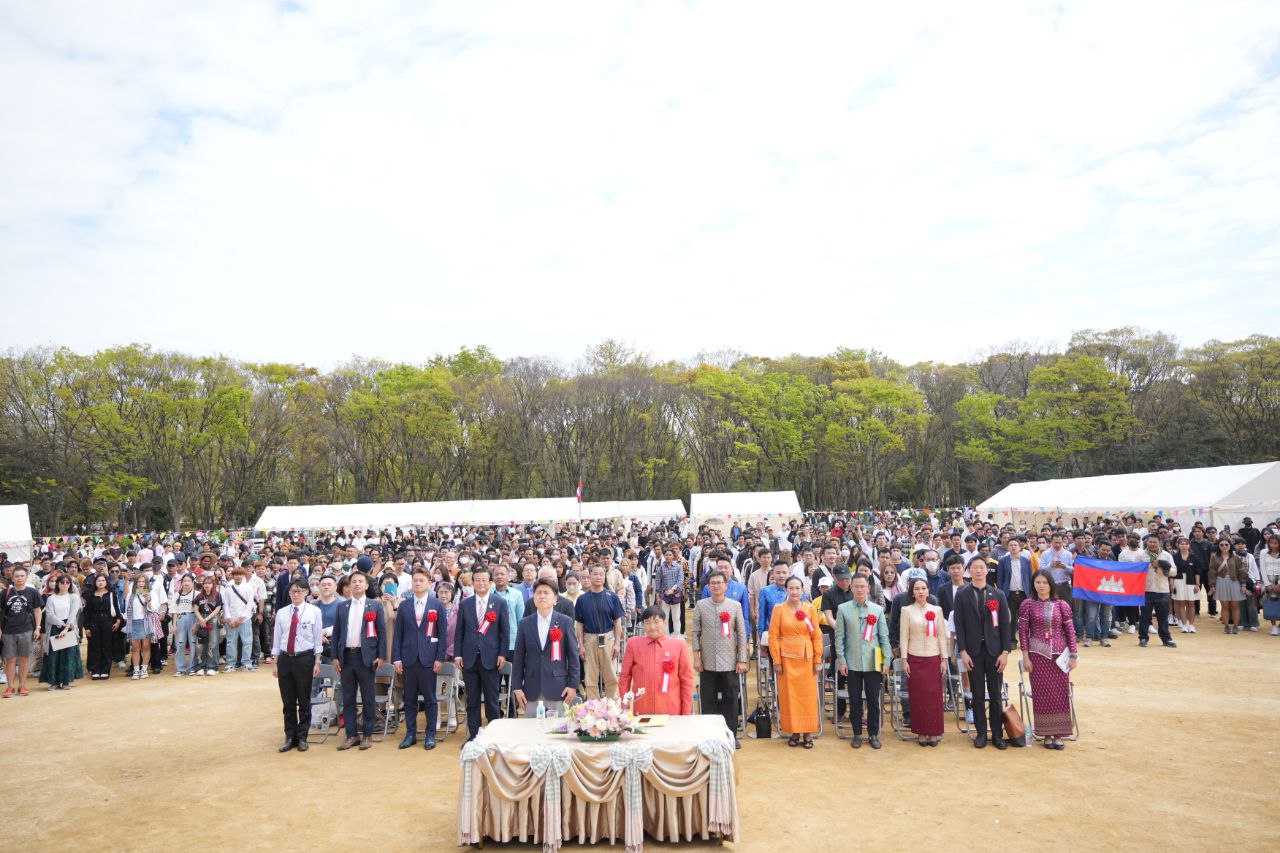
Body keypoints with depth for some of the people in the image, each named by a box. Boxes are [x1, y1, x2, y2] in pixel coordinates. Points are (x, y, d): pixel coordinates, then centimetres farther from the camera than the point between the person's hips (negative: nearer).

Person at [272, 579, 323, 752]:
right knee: (288, 701, 10)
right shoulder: (282, 613, 4)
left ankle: (302, 738, 20)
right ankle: (290, 737, 23)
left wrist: (317, 662, -5)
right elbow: (276, 638, 8)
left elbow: (318, 638, -2)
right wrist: (274, 663, 6)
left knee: (304, 701, 7)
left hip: (305, 658, -2)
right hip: (285, 659, 2)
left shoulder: (314, 611, -4)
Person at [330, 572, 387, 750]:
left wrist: (381, 656, -7)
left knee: (368, 699, 4)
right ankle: (351, 735, 17)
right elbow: (336, 633, 9)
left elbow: (382, 632, -1)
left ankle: (367, 735, 14)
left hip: (366, 656, -3)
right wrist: (335, 657, 2)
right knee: (348, 698, 8)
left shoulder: (375, 606, 1)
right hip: (346, 656, 3)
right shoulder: (342, 607, 9)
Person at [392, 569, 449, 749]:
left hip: (429, 659, -2)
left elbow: (443, 633, 0)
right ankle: (410, 734, 20)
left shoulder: (438, 605, 1)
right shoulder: (404, 605, 7)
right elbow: (398, 633, 6)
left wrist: (440, 658, -6)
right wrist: (396, 659, 0)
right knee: (409, 699, 9)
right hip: (408, 658, 2)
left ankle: (430, 734, 13)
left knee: (430, 699, 3)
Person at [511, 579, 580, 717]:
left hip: (557, 689, -2)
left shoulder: (566, 622, 2)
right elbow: (518, 658, 7)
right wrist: (516, 687, 2)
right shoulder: (525, 623, 7)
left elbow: (573, 656, 1)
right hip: (532, 690, 2)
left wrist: (573, 685, -3)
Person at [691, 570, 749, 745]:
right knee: (708, 699, 7)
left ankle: (731, 735, 18)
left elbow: (742, 633, 2)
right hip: (708, 662, 0)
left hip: (730, 662, 0)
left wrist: (742, 660, -1)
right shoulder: (701, 605, 2)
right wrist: (696, 657, -1)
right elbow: (696, 632, 4)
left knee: (730, 699, 6)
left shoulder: (735, 605, 1)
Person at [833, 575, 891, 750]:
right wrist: (841, 660, -4)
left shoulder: (878, 609, 3)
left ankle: (873, 734, 22)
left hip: (873, 662, 0)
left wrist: (886, 661, 0)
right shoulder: (843, 609, 0)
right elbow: (839, 637, 1)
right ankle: (857, 734, 21)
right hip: (852, 663, 0)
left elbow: (884, 636, 4)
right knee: (855, 700, 8)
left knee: (873, 700, 7)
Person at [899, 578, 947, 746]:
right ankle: (921, 732, 13)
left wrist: (944, 658, 2)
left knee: (935, 695, 1)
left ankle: (934, 732, 14)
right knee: (918, 696, 2)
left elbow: (942, 636, 6)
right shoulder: (906, 611, 0)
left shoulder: (937, 610, 5)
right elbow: (903, 637, -1)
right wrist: (904, 660, -5)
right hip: (915, 658, -1)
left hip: (933, 658, 1)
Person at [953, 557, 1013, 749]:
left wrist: (1005, 652, -4)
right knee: (978, 695, 5)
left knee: (995, 695, 5)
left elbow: (1005, 624, 3)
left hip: (995, 651, 1)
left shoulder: (998, 595, 5)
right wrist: (963, 652, -8)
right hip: (973, 651, -1)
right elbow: (959, 625, -1)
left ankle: (997, 734, 15)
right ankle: (981, 733, 15)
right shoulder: (962, 595, 2)